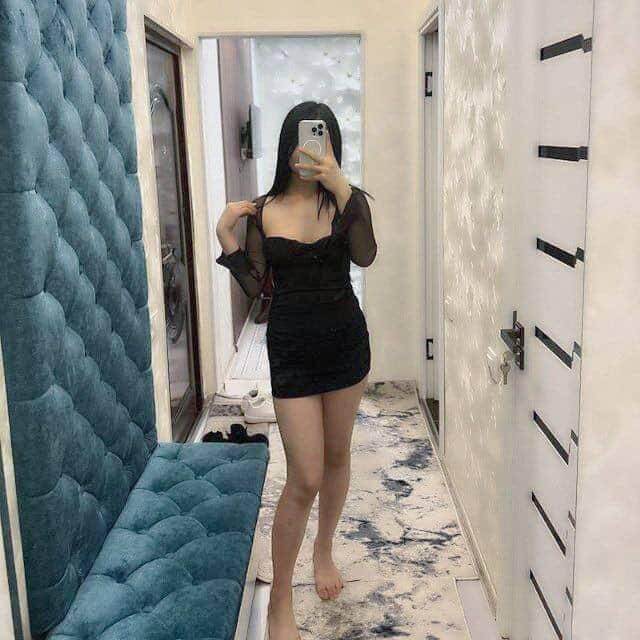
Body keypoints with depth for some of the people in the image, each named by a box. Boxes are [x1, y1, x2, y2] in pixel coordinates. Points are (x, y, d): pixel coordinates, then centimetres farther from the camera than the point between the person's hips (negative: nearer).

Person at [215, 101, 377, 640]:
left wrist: (343, 189, -34)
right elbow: (255, 286, -2)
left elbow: (365, 256, -23)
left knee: (337, 457, 17)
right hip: (291, 348, -1)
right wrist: (225, 237, -13)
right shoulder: (262, 211, -2)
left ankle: (324, 550, 43)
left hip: (345, 340, 2)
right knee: (305, 479, -4)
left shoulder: (348, 200, -4)